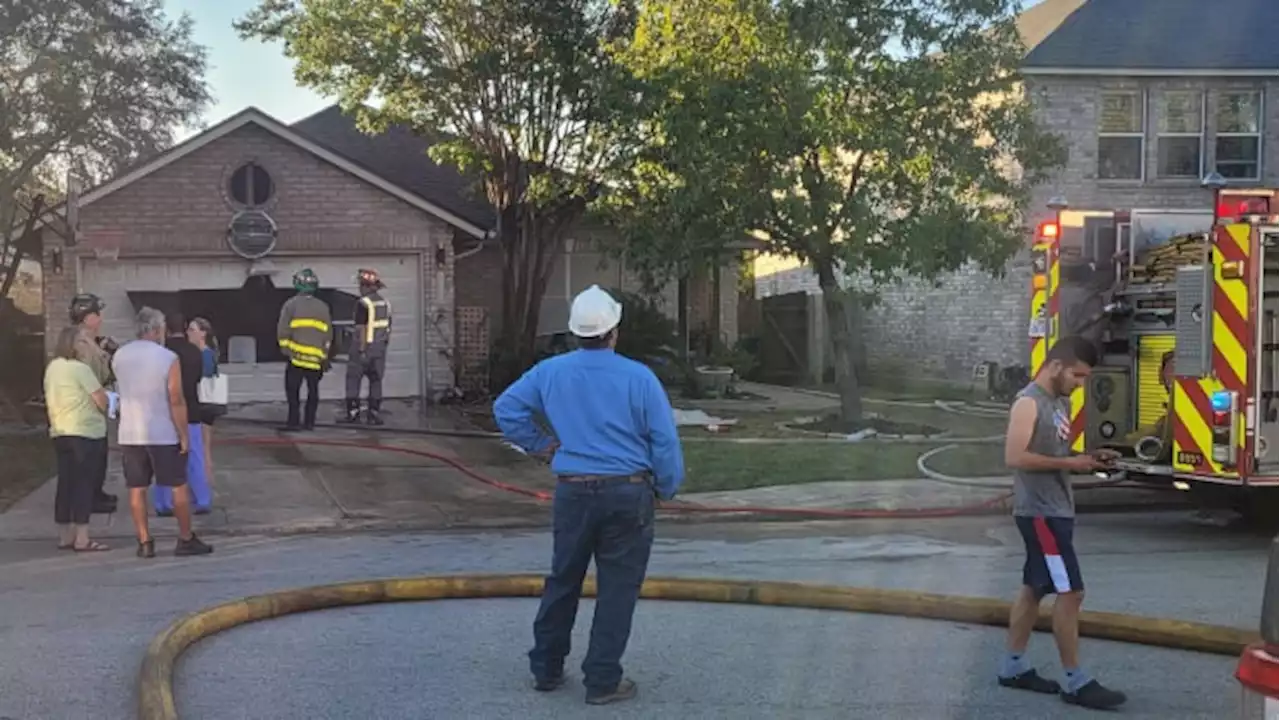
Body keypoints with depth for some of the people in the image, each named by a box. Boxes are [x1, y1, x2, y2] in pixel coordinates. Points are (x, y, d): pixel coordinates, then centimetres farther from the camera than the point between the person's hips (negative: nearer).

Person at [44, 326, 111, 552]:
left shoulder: (51, 368, 10)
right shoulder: (79, 368, -14)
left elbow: (50, 400, 15)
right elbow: (102, 400, -14)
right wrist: (105, 410, 6)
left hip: (59, 433, 8)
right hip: (85, 433, -8)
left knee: (65, 484, 11)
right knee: (84, 484, -5)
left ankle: (65, 536, 15)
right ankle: (82, 539, -5)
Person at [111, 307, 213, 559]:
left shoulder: (119, 356, 3)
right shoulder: (168, 358, -12)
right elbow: (176, 401, -15)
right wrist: (184, 435, -8)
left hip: (130, 434, 4)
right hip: (163, 434, -4)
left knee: (137, 489, 8)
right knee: (179, 487, 7)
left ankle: (144, 542, 9)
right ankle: (186, 540, 10)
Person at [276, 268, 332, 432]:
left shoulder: (291, 304, -2)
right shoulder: (323, 307, 10)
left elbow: (282, 330, -6)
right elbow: (328, 334, 12)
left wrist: (285, 349, 5)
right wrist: (325, 357, 19)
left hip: (297, 356, -4)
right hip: (317, 358, 4)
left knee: (292, 389, 2)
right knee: (313, 389, 13)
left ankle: (294, 422, -3)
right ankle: (309, 422, 13)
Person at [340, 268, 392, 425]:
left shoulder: (363, 303, -13)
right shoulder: (385, 303, 10)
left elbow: (362, 328, -17)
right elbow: (388, 328, 13)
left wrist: (361, 350, -18)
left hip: (363, 347, -7)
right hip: (380, 348, 7)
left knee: (353, 379, 2)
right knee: (376, 380, 7)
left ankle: (353, 412, -1)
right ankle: (374, 414, 5)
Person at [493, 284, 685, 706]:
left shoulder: (550, 372, 0)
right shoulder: (638, 377, -10)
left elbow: (506, 409, 6)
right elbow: (665, 441, -8)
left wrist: (540, 444, 12)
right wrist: (667, 489, 5)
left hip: (573, 493, 3)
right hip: (627, 494, -3)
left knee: (563, 583, 18)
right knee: (617, 589, 6)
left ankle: (546, 668, 27)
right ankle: (603, 680, 9)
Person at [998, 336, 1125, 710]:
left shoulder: (1061, 402, 14)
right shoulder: (1029, 403, -16)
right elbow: (1015, 457, -24)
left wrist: (1086, 458, 4)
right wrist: (1070, 463, -21)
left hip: (1056, 510, 10)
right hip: (1040, 512, -10)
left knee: (1034, 588, 13)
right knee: (1070, 592, -9)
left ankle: (1013, 666, 21)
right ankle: (1076, 682, -2)